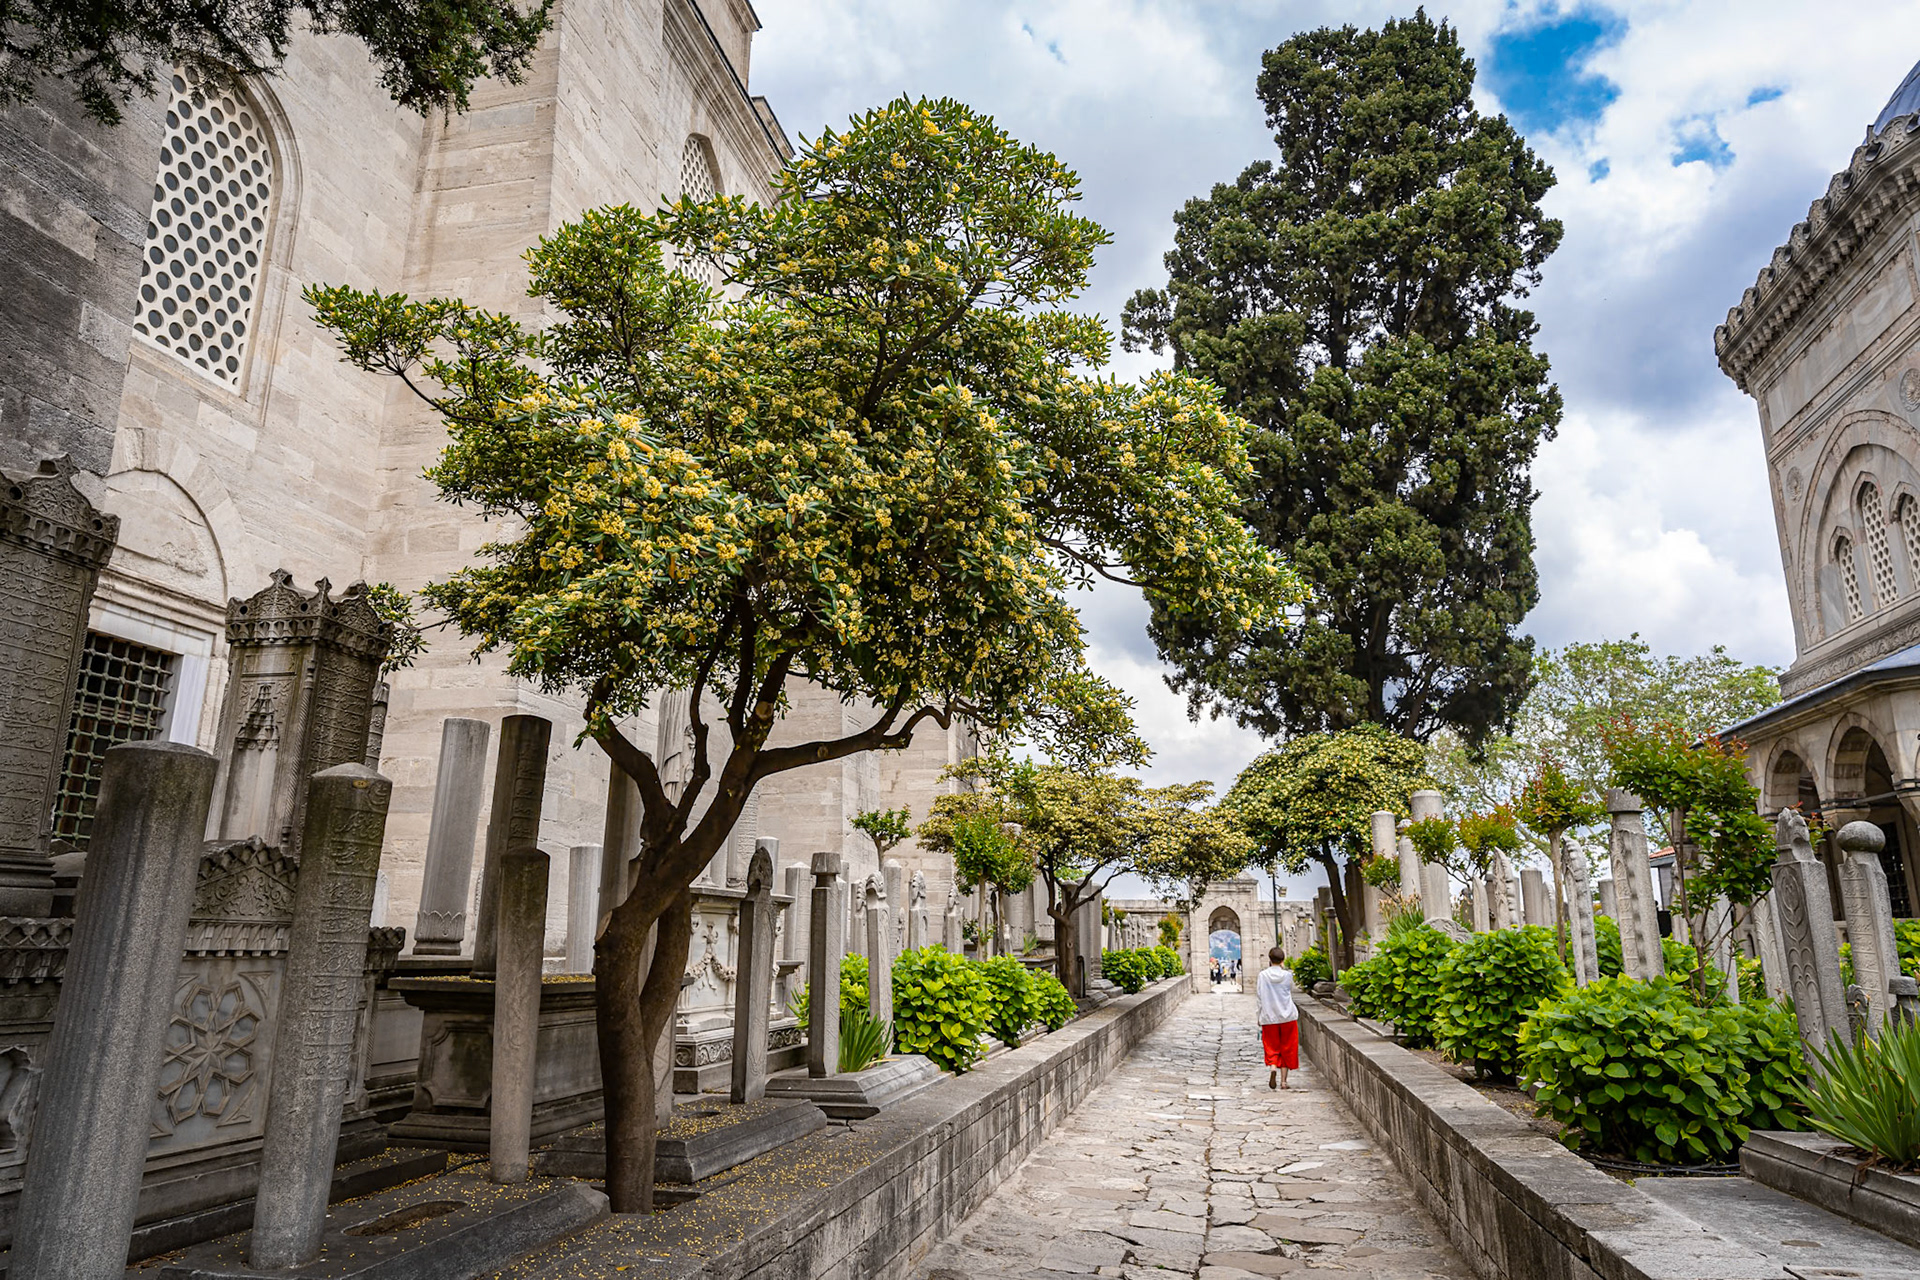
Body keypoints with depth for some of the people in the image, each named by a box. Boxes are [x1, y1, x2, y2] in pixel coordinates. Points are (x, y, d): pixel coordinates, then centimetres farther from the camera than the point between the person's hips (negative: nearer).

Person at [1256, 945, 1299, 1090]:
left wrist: (1259, 1016, 7)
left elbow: (1259, 996, -2)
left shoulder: (1263, 975, -5)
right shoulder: (1287, 975, -5)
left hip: (1269, 1017, 0)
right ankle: (1283, 1081, 6)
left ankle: (1273, 1067, -19)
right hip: (1287, 1016, 0)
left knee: (1272, 1047, 10)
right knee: (1287, 1048, 9)